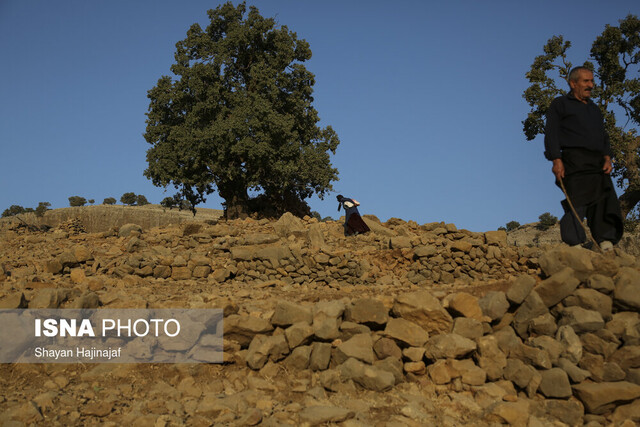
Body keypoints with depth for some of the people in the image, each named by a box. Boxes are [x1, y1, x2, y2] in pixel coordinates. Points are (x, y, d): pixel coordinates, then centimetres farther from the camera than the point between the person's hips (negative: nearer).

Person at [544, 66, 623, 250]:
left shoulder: (594, 108, 29)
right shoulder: (560, 104, 10)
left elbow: (603, 136, 25)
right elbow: (551, 134, 0)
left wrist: (607, 157, 6)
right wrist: (556, 160, -12)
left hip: (598, 164, 6)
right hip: (574, 162, -6)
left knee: (605, 204, -6)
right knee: (576, 206, -12)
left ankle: (607, 246, -9)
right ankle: (575, 247, -12)